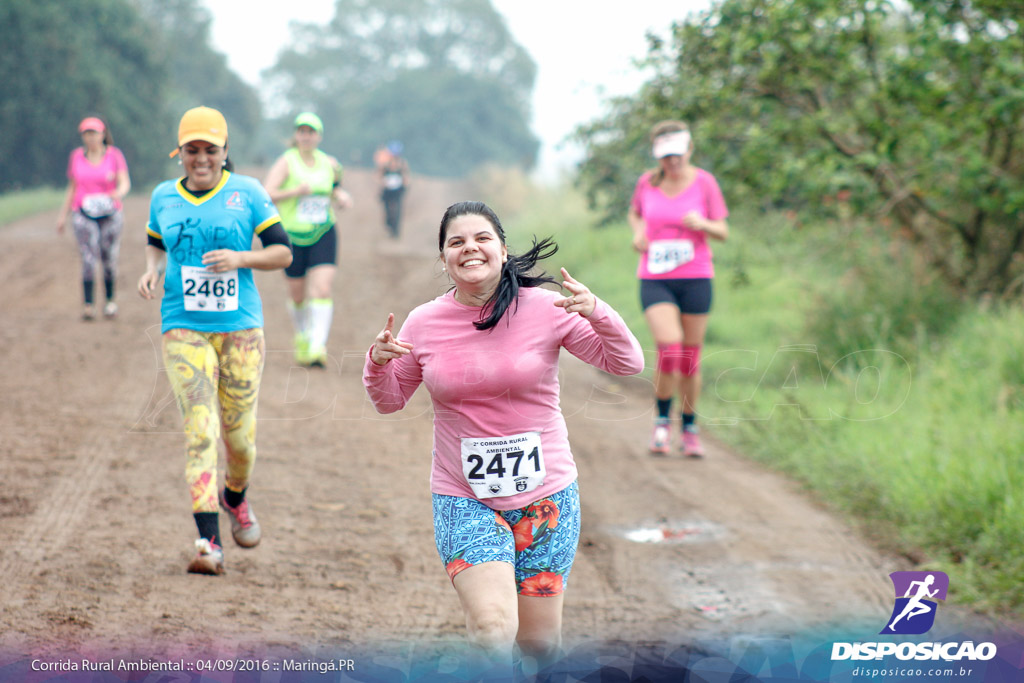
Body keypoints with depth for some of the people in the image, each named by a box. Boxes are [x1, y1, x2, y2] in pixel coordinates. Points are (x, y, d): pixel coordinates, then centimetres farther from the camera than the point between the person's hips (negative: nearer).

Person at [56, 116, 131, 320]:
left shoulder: (114, 155, 1)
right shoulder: (76, 156, 9)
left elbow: (125, 183, -8)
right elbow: (72, 188, 16)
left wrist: (119, 193, -31)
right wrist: (63, 215, 14)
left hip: (110, 214, -1)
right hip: (83, 214, 1)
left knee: (109, 259, 3)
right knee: (88, 258, -13)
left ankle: (110, 300, 23)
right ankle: (88, 305, -17)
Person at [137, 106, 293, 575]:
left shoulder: (247, 193, 1)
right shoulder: (164, 197, 8)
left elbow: (283, 253, 1)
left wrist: (238, 258, -16)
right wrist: (152, 270, 2)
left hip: (241, 327, 0)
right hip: (184, 328, 0)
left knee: (239, 432, 4)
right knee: (199, 430, -14)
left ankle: (236, 497, 39)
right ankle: (209, 543, -19)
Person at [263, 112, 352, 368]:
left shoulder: (329, 163, 7)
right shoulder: (286, 162, -6)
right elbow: (266, 194, -16)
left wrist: (341, 197, 2)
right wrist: (295, 191, -27)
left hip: (324, 234, 2)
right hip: (293, 236, -2)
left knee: (322, 290, -15)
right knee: (297, 294, 9)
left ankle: (318, 347, -21)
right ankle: (302, 338, 37)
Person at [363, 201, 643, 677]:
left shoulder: (545, 308, -6)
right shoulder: (424, 324, -2)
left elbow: (627, 364, -6)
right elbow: (389, 401, 11)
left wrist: (597, 313, -24)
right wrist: (378, 363, -10)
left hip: (544, 493, 0)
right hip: (464, 500, 0)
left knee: (539, 641, 10)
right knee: (493, 630, -22)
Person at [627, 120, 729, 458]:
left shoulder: (704, 182, -3)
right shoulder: (647, 182, 1)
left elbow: (723, 231, 1)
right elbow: (635, 213, 21)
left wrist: (702, 224, -21)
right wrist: (638, 232, -1)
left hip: (696, 278, 0)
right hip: (655, 281, 0)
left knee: (690, 359, 6)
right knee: (669, 348, -19)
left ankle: (690, 428, 25)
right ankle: (662, 419, 3)